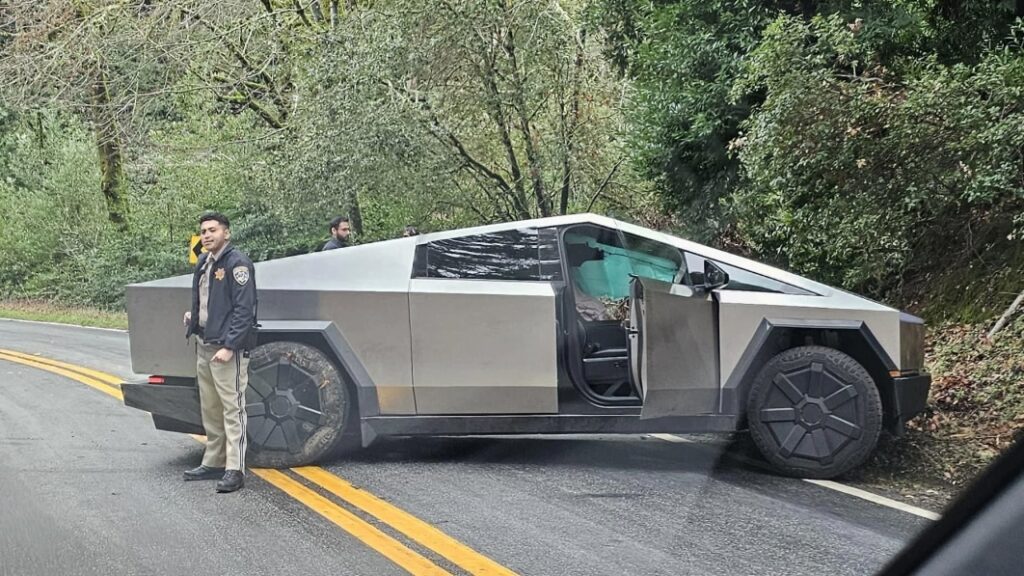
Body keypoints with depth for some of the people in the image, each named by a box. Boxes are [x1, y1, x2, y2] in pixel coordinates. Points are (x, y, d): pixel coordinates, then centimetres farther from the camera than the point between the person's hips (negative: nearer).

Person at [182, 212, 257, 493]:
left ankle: (235, 470, -6)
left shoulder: (237, 263, -12)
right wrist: (193, 317, 12)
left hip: (227, 347, -9)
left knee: (232, 407, -7)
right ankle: (214, 463, 25)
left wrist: (229, 346, -22)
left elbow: (244, 309, -17)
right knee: (210, 408, 15)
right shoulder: (204, 264, 14)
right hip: (204, 344, 9)